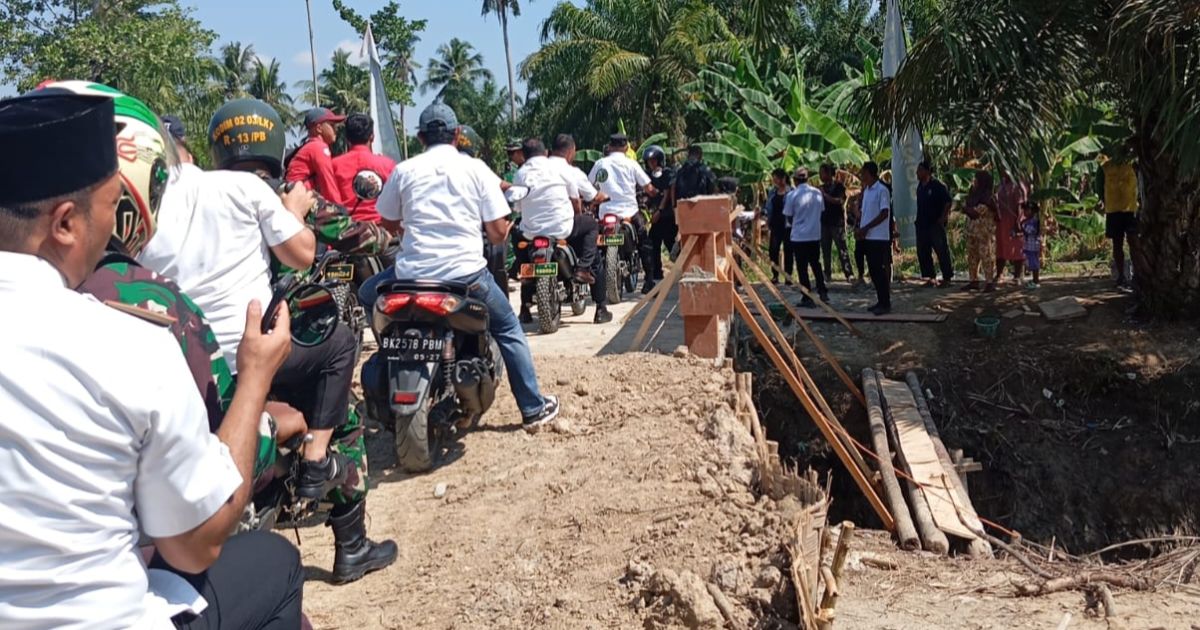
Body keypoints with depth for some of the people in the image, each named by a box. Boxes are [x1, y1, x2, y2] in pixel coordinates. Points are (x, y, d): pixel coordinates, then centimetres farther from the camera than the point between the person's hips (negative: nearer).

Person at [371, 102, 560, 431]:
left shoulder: (404, 170, 6)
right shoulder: (476, 169, 3)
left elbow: (389, 222, 16)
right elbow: (498, 232, -1)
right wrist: (506, 228, 23)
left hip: (413, 275, 1)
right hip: (466, 274, -1)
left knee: (369, 293, 31)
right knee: (508, 330, 21)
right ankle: (534, 409, 21)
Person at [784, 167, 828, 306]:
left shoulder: (792, 195, -12)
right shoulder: (818, 192, 1)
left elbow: (788, 217, -4)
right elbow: (821, 211, 10)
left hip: (799, 236, -4)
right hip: (815, 234, 4)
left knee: (802, 268, 4)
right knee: (816, 264, 20)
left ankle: (808, 299, 6)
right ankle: (823, 292, 18)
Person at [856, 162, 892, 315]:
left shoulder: (882, 190, -12)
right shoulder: (866, 190, 14)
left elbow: (884, 214, -16)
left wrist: (865, 228, -17)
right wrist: (860, 228, 2)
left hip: (879, 237, -8)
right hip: (868, 236, 8)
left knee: (879, 270, -6)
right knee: (873, 270, 10)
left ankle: (886, 304, 0)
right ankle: (881, 301, 18)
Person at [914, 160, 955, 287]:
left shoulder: (938, 186, -11)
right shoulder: (920, 186, 11)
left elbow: (949, 201, -12)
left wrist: (943, 217, -14)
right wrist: (918, 220, 14)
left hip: (936, 224, -8)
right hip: (922, 224, 8)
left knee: (942, 251, -3)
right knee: (922, 252, 8)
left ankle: (947, 278, 5)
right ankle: (931, 278, 16)